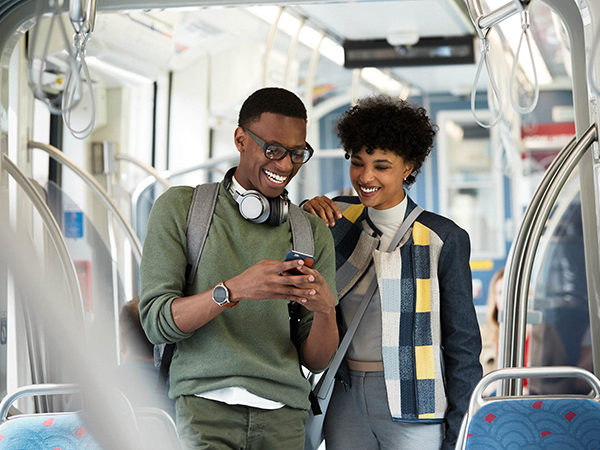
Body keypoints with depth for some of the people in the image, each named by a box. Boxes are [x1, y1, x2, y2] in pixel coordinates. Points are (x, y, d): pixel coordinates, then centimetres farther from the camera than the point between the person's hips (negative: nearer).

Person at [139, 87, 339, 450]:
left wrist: (326, 309, -13)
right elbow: (157, 322, -4)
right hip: (206, 403, -3)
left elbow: (316, 360, 10)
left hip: (282, 414, 3)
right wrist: (235, 289, -20)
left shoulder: (314, 232, 13)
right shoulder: (180, 208, 6)